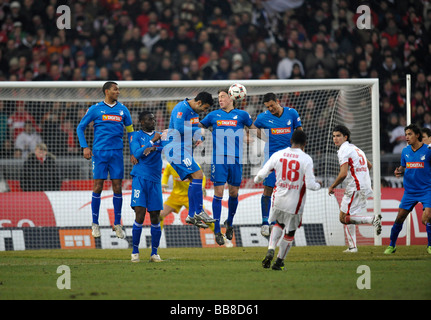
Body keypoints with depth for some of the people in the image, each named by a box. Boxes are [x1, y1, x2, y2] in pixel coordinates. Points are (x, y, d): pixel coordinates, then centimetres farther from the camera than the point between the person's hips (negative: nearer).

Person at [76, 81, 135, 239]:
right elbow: (80, 127, 7)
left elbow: (130, 130, 17)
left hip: (117, 152, 2)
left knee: (117, 187, 0)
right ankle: (95, 224, 5)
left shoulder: (122, 109, 10)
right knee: (98, 186, -4)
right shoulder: (95, 109, 2)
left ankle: (117, 224, 7)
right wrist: (85, 147, -4)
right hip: (99, 152, -2)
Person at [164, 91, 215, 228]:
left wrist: (199, 138, 3)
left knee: (194, 180, 9)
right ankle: (199, 211, -13)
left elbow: (196, 128, 23)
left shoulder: (194, 111, 14)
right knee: (197, 174, -17)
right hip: (176, 149, -10)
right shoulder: (182, 108, -16)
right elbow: (179, 128, -26)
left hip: (185, 150, 10)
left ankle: (191, 215, 13)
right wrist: (198, 131, -17)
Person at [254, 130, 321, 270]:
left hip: (278, 200, 3)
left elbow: (262, 174, 1)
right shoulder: (306, 159, -13)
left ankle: (270, 250, 9)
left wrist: (257, 180, 24)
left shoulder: (278, 155, -4)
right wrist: (318, 185, 7)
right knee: (290, 232, 16)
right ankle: (279, 261, 25)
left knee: (279, 224, 28)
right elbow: (310, 185, -15)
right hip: (295, 203, -3)